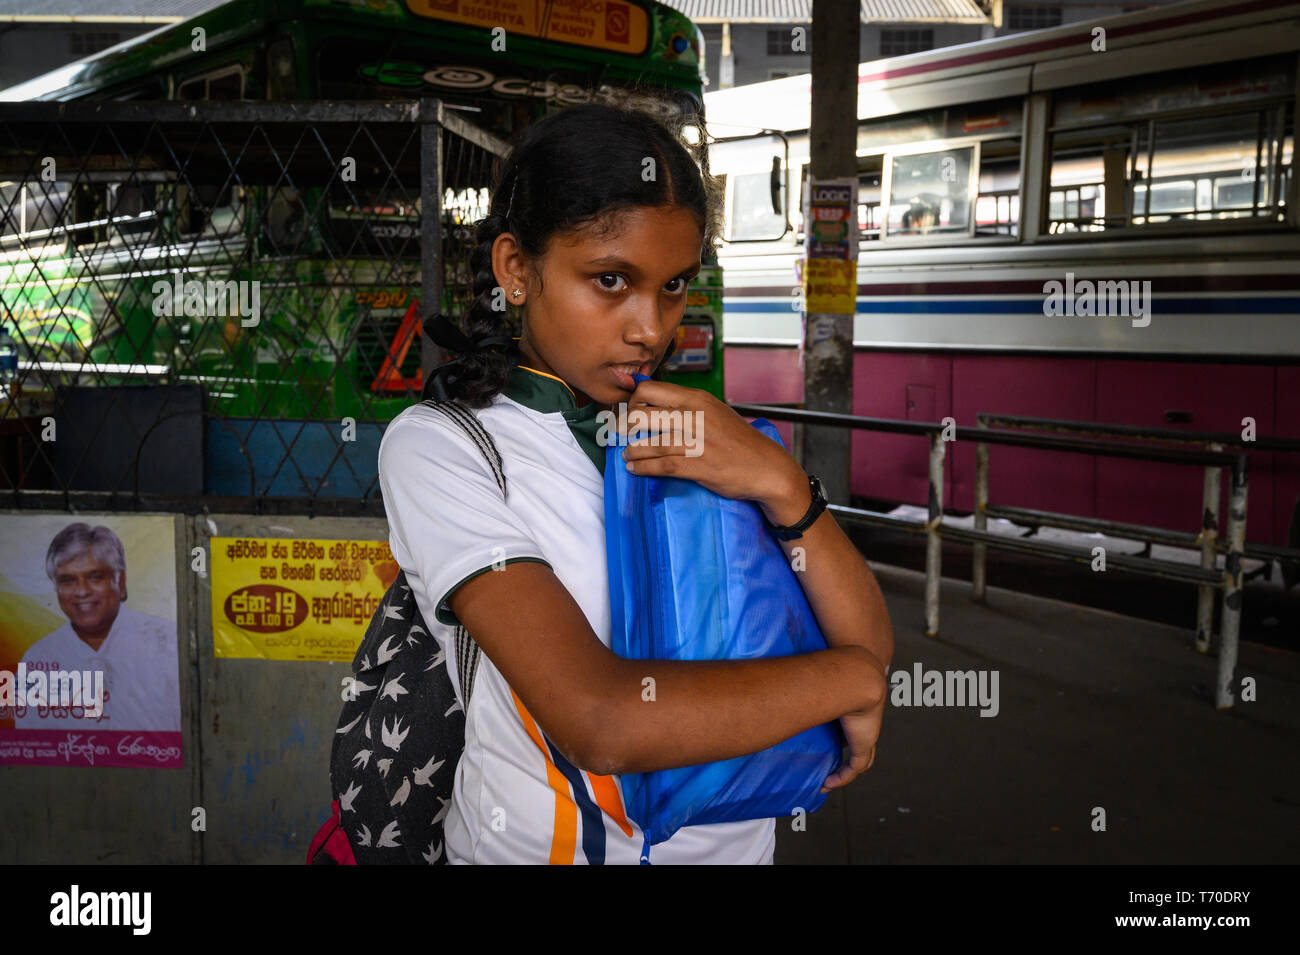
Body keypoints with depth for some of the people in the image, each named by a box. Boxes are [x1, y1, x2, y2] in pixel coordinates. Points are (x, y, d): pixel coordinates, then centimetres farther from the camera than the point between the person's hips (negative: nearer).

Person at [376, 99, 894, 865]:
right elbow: (599, 723, -24)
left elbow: (871, 647, -3)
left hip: (737, 839, 4)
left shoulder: (700, 430, 3)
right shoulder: (439, 448, -13)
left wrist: (782, 484, -18)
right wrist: (846, 679, -14)